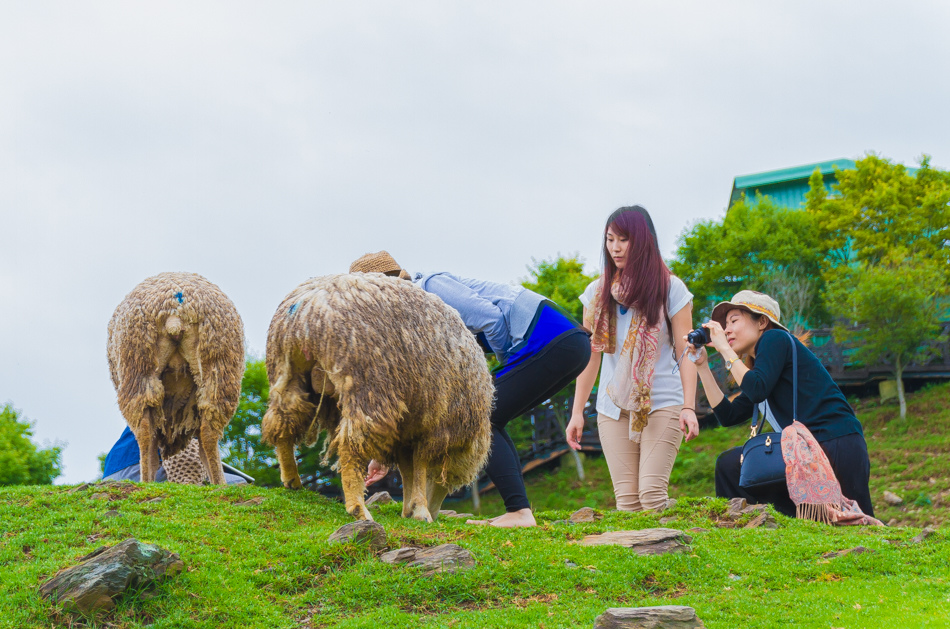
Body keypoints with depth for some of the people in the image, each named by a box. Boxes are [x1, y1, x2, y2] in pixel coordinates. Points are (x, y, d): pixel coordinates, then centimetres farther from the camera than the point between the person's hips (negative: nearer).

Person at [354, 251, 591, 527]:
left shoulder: (429, 287, -8)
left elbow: (490, 316, -19)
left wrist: (506, 362, -1)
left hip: (550, 338, -10)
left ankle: (520, 512, -16)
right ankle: (518, 510, 5)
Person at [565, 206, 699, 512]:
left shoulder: (670, 289, 1)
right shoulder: (597, 292, 11)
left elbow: (685, 351, -1)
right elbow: (590, 355, 13)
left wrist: (689, 406, -10)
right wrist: (577, 411, 9)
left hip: (662, 403, -3)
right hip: (614, 407, 3)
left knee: (652, 493, -16)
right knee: (626, 498, -6)